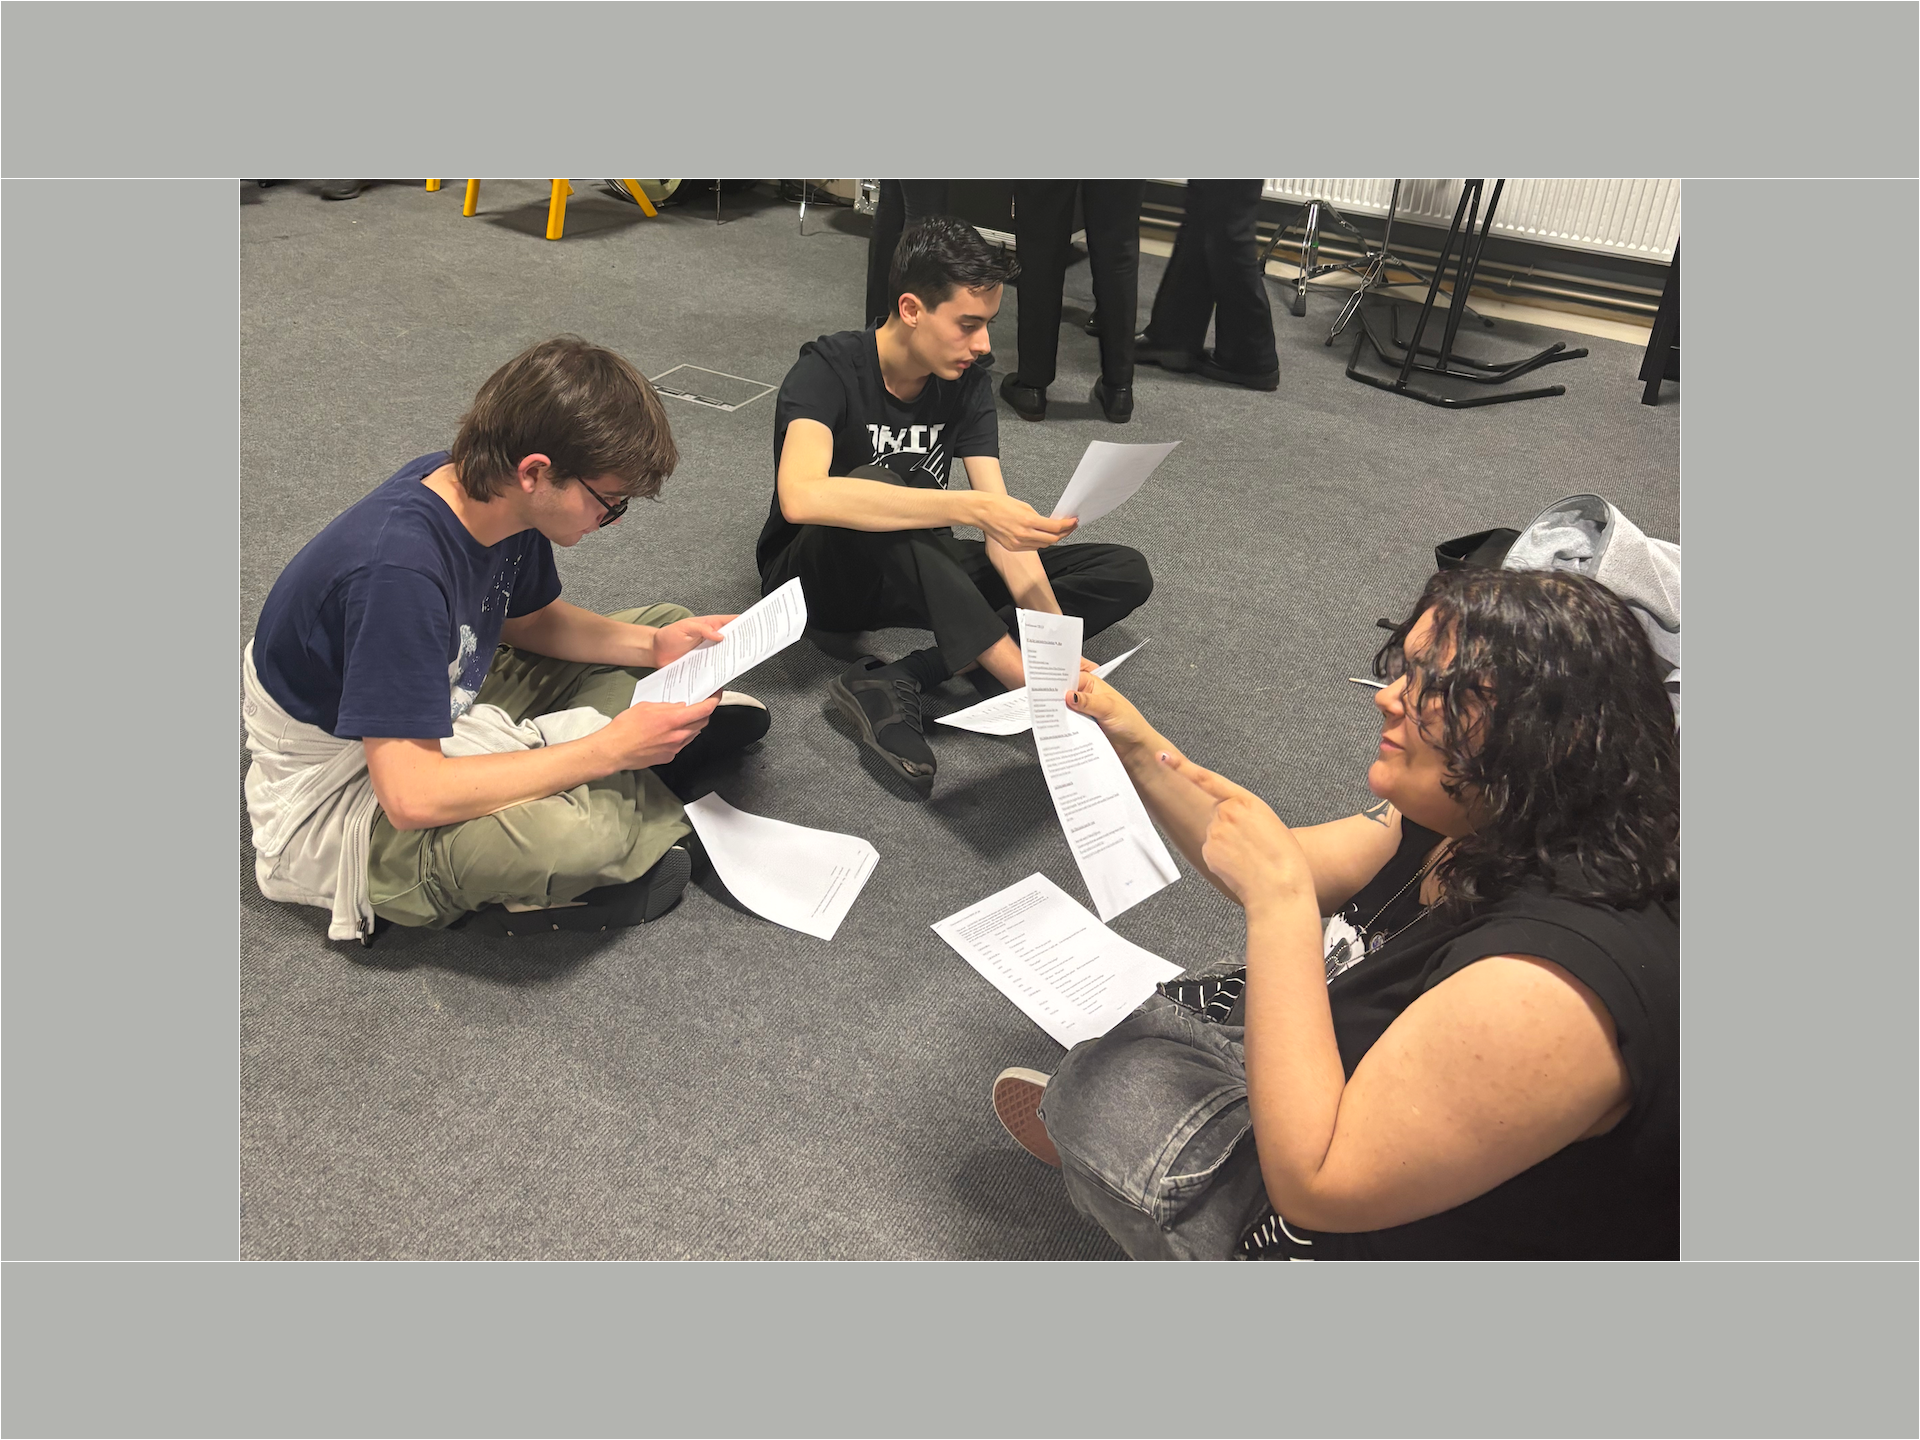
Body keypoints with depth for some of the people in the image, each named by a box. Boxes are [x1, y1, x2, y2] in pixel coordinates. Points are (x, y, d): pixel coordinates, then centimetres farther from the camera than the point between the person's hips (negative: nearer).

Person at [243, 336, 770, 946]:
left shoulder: (487, 489, -11)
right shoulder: (397, 570, -36)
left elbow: (529, 619, 9)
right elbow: (412, 797, -37)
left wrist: (654, 645, -7)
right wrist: (607, 750, -34)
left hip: (448, 704, 9)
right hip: (347, 796, -8)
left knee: (665, 624, 7)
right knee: (566, 828, -39)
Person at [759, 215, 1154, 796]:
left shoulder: (966, 384, -5)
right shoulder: (828, 370, -21)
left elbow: (1002, 525, -13)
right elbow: (801, 497, -42)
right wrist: (973, 507, -47)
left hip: (919, 574, 6)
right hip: (818, 575, -5)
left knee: (1126, 572, -11)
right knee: (874, 484, -40)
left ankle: (897, 682, -29)